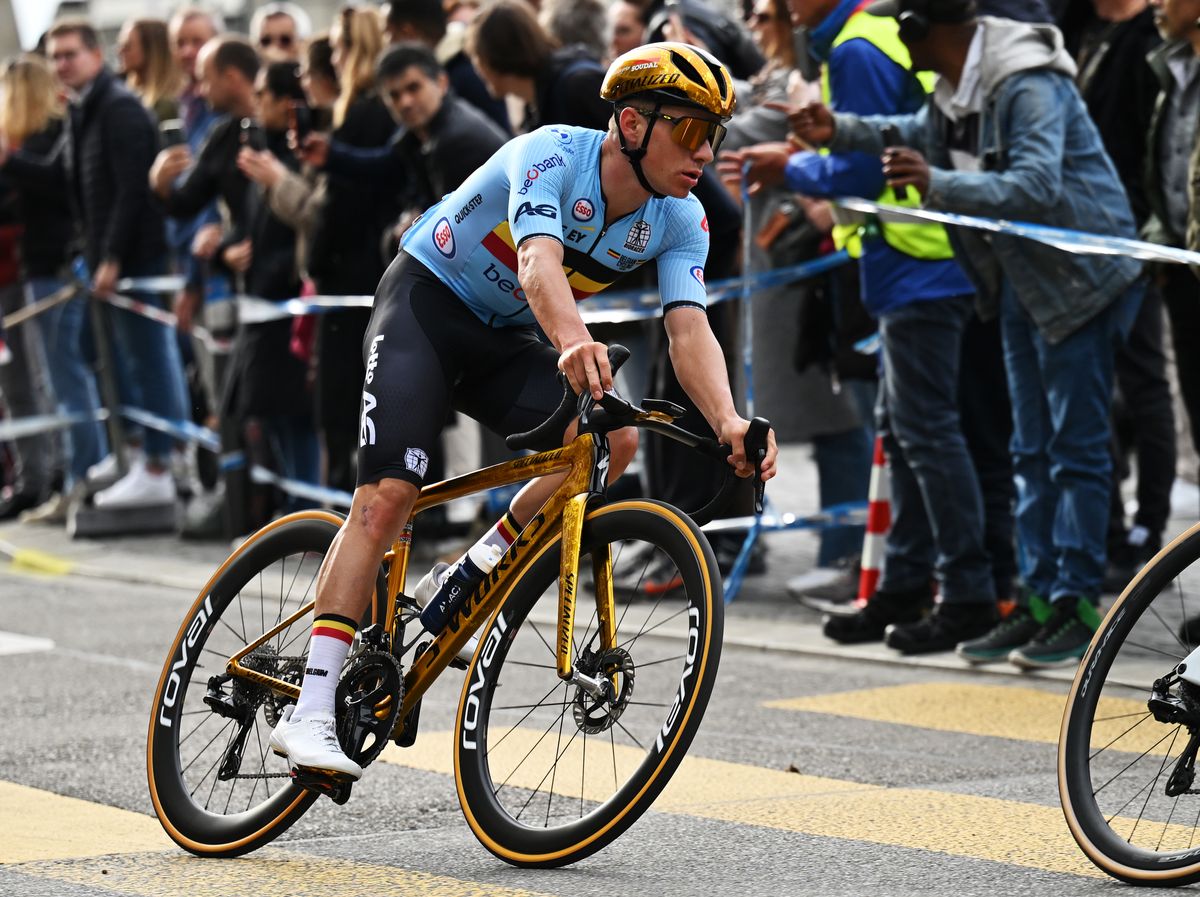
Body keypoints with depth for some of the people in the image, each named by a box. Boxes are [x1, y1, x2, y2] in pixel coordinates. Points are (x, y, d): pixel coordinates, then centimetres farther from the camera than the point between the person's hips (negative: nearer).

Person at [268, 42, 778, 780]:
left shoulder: (680, 220, -10)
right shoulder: (552, 156, -27)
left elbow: (690, 329, -22)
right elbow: (539, 263, -44)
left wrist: (729, 424, -41)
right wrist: (574, 343, -65)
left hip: (504, 338, 6)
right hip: (426, 303, -6)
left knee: (615, 440, -21)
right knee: (389, 493, -21)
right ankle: (310, 713, -22)